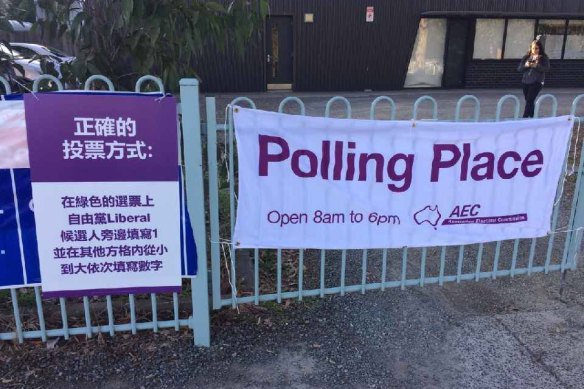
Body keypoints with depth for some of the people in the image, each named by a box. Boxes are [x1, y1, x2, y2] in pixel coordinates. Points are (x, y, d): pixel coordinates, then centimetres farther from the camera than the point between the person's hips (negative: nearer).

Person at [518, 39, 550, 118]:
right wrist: (525, 65, -14)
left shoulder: (544, 57, -1)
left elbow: (546, 68, -12)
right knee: (528, 101, 11)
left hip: (537, 82, -4)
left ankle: (524, 118, -15)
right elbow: (519, 68, 5)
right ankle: (531, 117, 22)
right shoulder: (526, 57, 8)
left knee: (529, 100, -14)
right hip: (526, 81, 4)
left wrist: (536, 66, -24)